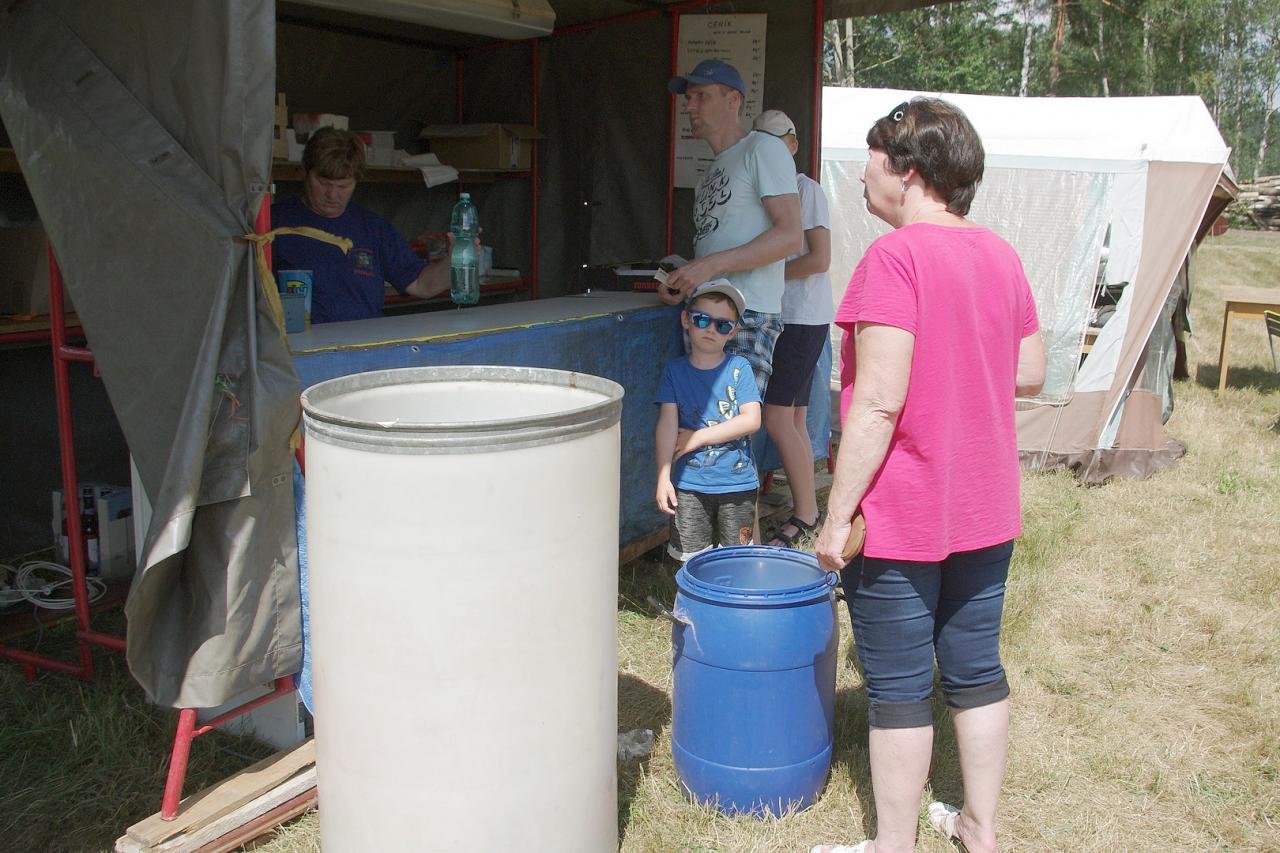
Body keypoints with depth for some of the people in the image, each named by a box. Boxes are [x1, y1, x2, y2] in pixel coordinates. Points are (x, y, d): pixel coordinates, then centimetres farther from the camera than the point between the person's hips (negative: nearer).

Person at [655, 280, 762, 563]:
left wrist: (699, 437, -11)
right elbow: (667, 423, -4)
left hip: (737, 482, 0)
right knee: (690, 560, 4)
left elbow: (752, 420, -10)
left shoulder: (739, 368, -1)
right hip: (689, 484, 0)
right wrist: (664, 477, -11)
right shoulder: (675, 370, 2)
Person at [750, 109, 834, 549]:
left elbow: (819, 259, -14)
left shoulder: (806, 189, -7)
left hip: (803, 319, -8)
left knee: (777, 418, -12)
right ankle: (806, 513, 15)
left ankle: (805, 515, -3)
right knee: (794, 420, 9)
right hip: (782, 318, 8)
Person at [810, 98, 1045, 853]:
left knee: (899, 689, 6)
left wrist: (837, 515, -17)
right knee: (976, 671, 18)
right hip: (985, 514, 7)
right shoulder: (1002, 256, 5)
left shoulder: (896, 258, -18)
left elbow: (878, 404, -23)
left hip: (902, 520, -7)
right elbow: (1030, 372, 12)